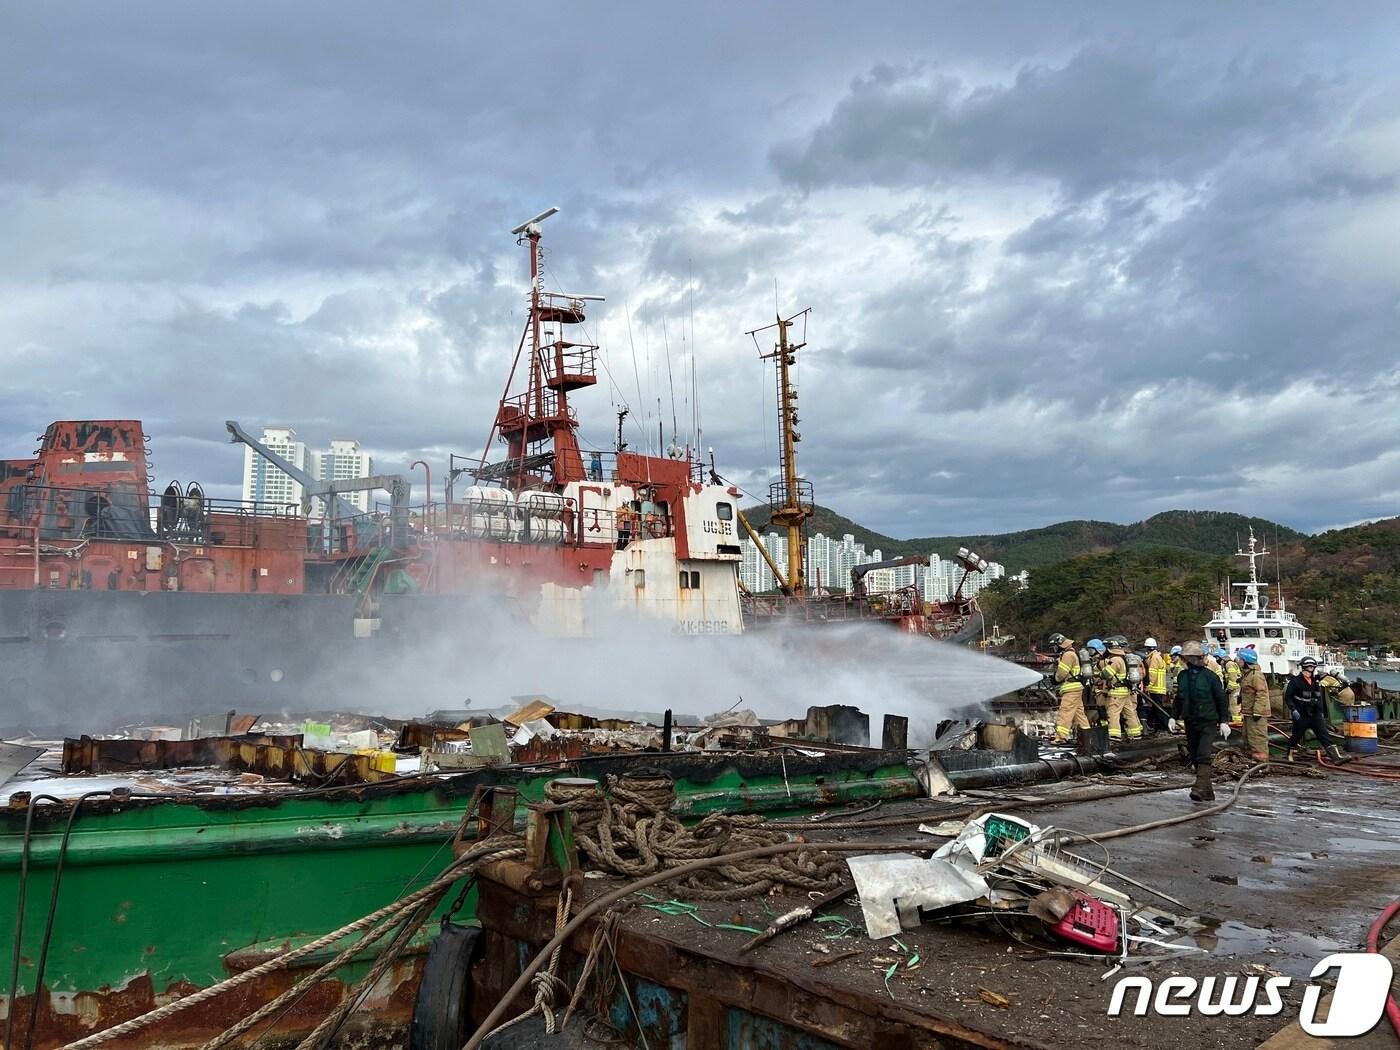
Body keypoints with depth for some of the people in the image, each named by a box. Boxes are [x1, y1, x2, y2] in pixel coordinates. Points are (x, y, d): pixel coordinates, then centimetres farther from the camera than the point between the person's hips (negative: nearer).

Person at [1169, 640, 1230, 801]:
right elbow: (1178, 699, 17)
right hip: (1190, 722, 5)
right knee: (1194, 757, 8)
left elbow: (1221, 699, -4)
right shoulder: (1182, 676, 7)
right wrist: (1173, 717, 10)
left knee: (1203, 756, -15)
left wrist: (1224, 721, -7)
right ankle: (1208, 792, 17)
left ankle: (1200, 789, -20)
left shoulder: (1210, 676, -7)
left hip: (1208, 723, -5)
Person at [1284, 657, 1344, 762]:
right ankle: (1291, 754, 23)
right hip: (1301, 715, -5)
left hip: (1315, 714, 5)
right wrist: (1293, 710, -21)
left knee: (1324, 733, -4)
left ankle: (1335, 754, -11)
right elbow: (1288, 697, -11)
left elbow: (1320, 698, 23)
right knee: (1297, 735, 5)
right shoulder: (1295, 681, -8)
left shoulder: (1316, 681, 12)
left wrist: (1321, 712, 18)